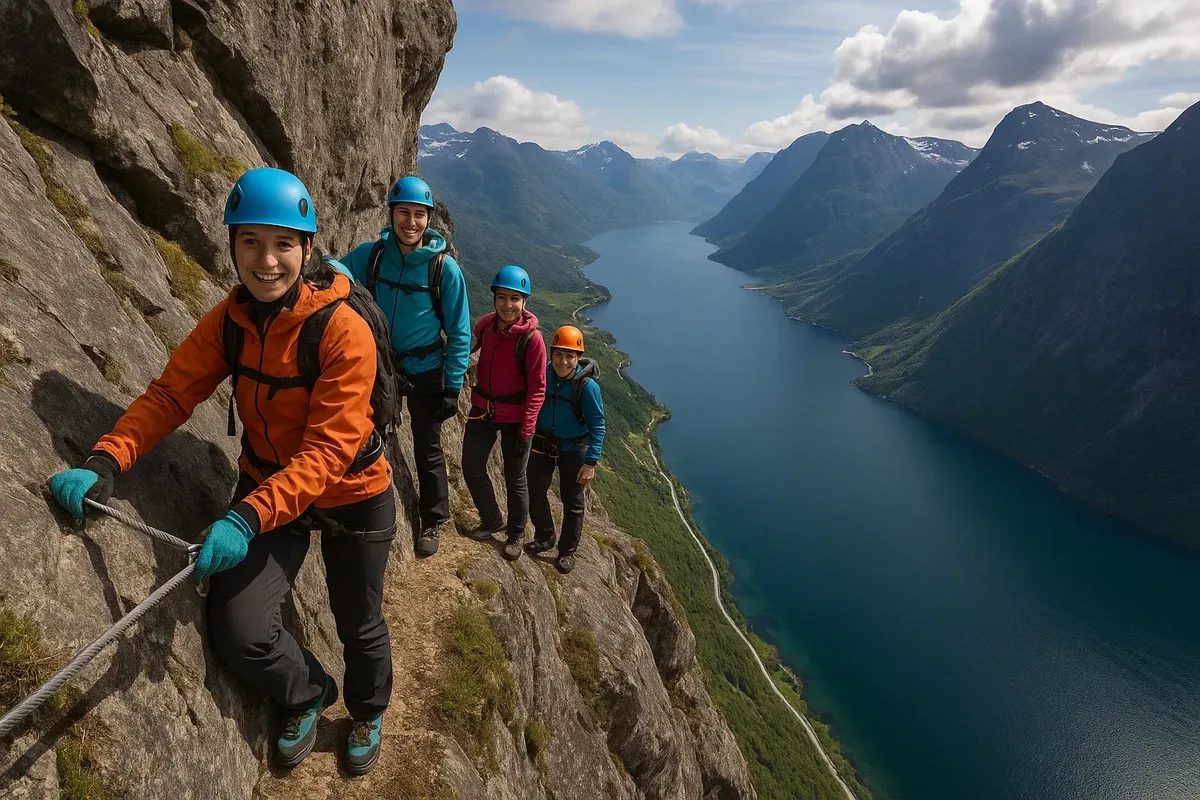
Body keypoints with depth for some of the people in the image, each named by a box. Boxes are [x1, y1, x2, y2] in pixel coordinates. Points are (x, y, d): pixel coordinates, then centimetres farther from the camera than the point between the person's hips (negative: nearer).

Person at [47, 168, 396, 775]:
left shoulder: (343, 331, -27)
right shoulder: (229, 320, -9)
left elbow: (327, 451, -31)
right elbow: (170, 394, -10)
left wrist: (248, 519, -42)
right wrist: (105, 462, -27)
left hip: (350, 496, -4)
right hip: (266, 485, 4)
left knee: (357, 626, 15)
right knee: (238, 634, -6)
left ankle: (368, 713, 50)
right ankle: (309, 693, 30)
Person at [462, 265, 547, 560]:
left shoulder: (531, 338, -21)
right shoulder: (486, 324, -6)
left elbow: (537, 388, -17)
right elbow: (469, 345, 15)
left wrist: (526, 431, -19)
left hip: (515, 417, -5)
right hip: (482, 409, 5)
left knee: (515, 479, 8)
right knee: (472, 468, 11)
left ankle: (517, 534, 31)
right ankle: (492, 520, 35)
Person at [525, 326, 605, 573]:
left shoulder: (587, 386, -24)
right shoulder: (543, 374, -15)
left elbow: (597, 426, -19)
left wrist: (591, 463, -22)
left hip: (573, 449, -3)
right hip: (543, 442, 3)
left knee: (572, 502, 9)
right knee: (535, 492, 14)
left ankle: (567, 551, 28)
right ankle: (544, 537, 38)